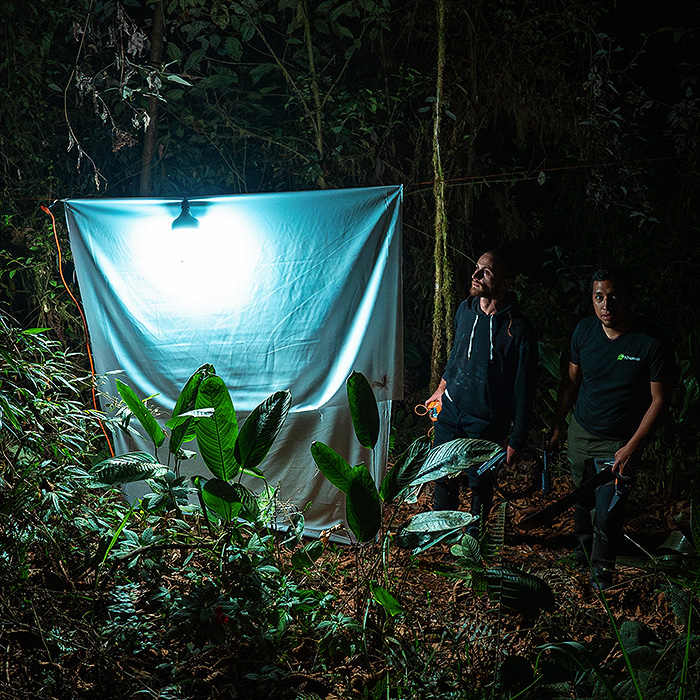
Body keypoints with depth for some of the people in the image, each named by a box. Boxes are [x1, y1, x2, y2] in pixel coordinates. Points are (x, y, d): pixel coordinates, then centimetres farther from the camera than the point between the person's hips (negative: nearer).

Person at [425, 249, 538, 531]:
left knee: (480, 483, 11)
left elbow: (523, 391, -14)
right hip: (450, 409, 5)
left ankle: (474, 535, 36)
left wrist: (516, 441, -11)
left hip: (486, 422, -5)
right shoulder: (465, 309, -2)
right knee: (443, 475, 16)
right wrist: (441, 389, 24)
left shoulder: (519, 332, -20)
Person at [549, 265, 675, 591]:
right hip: (580, 431, 4)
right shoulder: (584, 331, -6)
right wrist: (558, 426, 11)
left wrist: (632, 447, -18)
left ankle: (601, 577, 24)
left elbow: (658, 400, -13)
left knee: (606, 515, -1)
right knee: (582, 499, 21)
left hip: (619, 444, -4)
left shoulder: (652, 343, -20)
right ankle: (583, 546, 49)